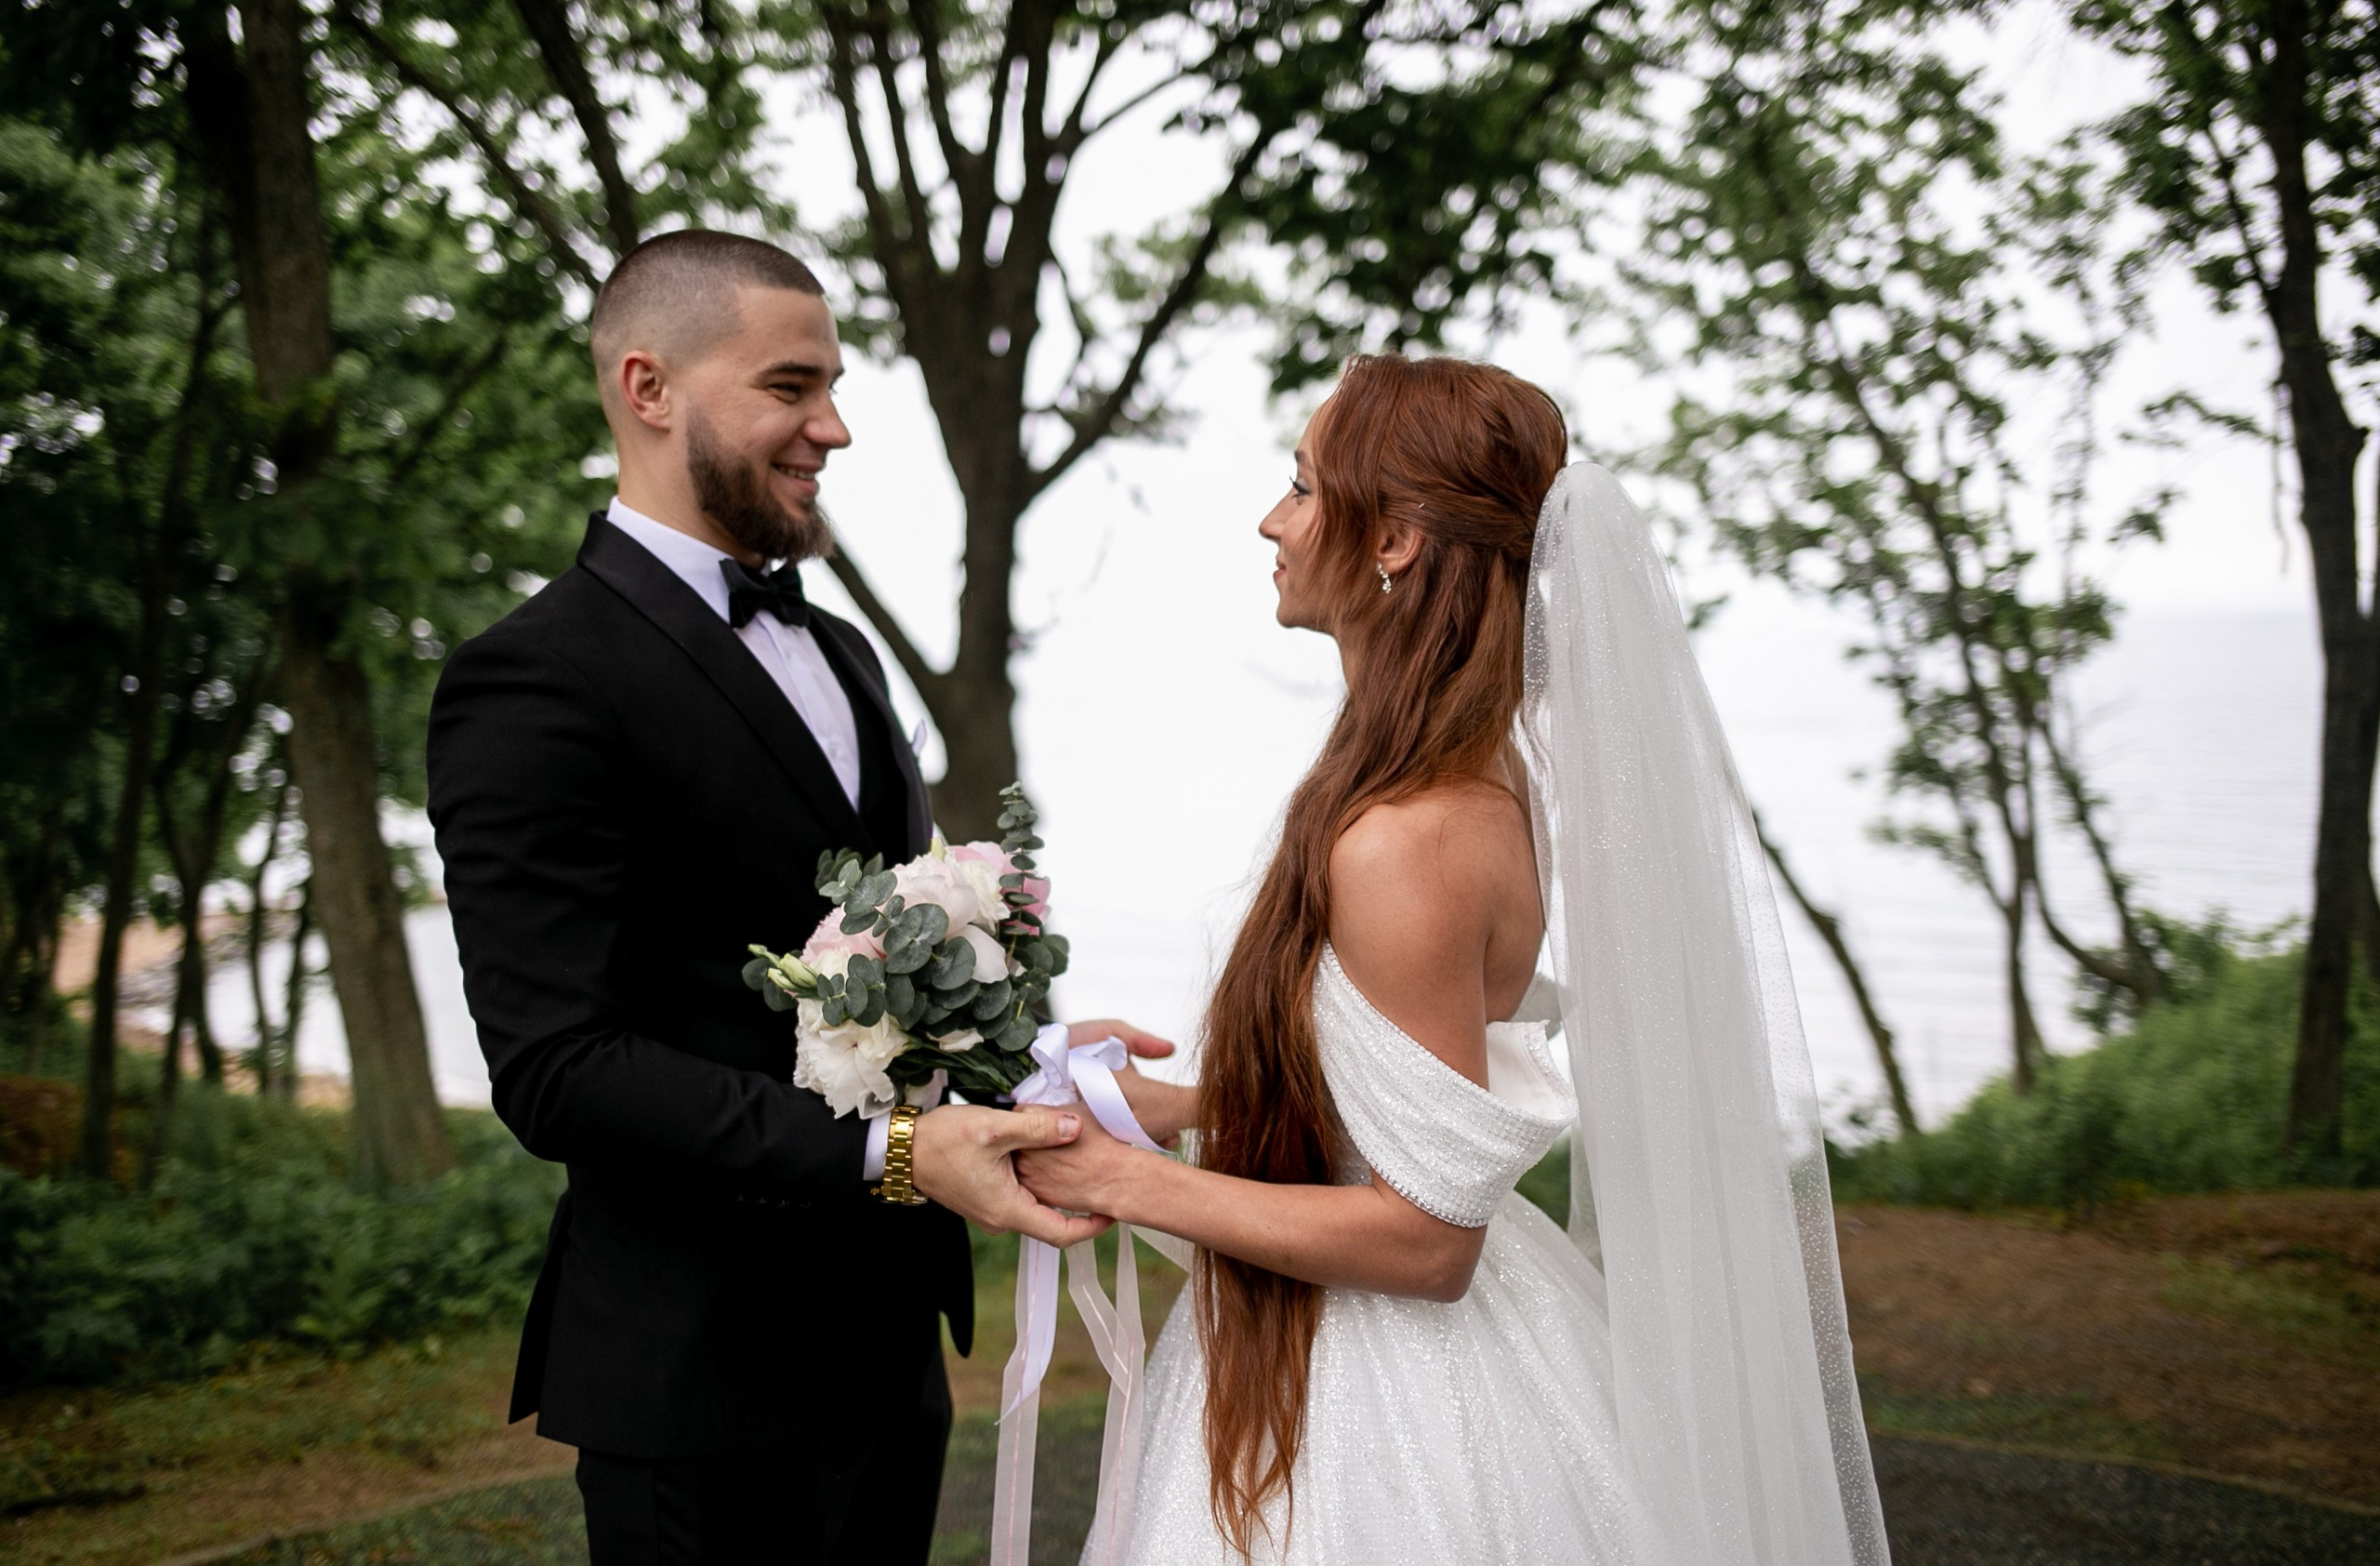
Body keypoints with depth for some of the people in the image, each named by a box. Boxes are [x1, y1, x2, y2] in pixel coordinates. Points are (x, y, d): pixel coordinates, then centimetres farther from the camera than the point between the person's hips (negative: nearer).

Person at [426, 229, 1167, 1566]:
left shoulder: (840, 653, 14)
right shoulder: (539, 681, -15)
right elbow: (558, 1068, -21)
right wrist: (891, 1153, -26)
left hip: (890, 1343, 8)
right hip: (710, 1377, -8)